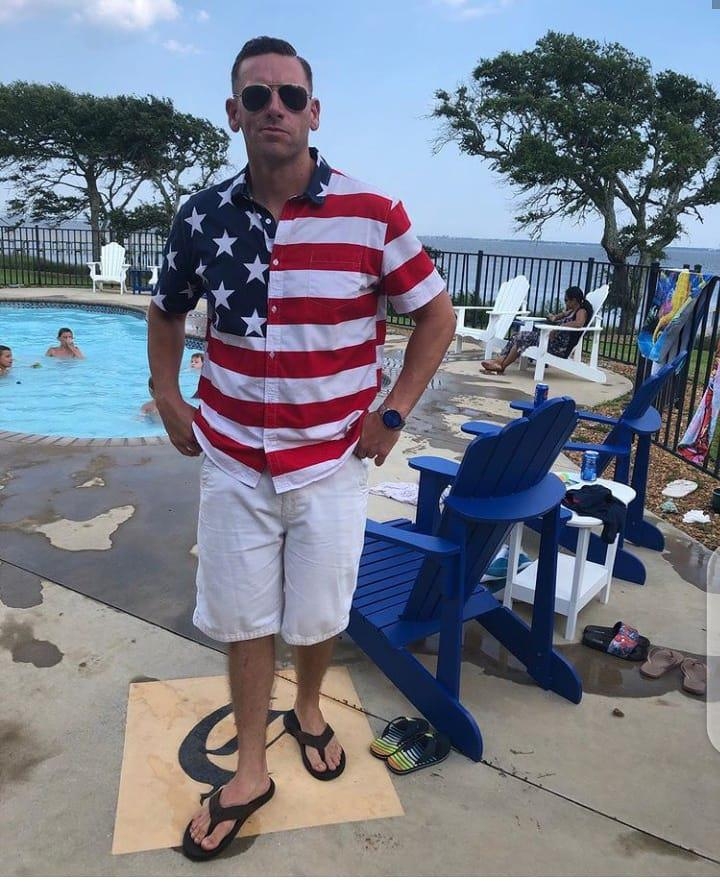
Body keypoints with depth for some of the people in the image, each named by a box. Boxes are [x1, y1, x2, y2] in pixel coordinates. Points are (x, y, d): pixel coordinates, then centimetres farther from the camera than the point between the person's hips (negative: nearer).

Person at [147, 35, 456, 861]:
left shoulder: (373, 215, -11)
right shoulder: (202, 217, -3)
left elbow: (437, 316, -1)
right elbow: (165, 314, 14)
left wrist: (391, 415, -7)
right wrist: (170, 406, 4)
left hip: (331, 463, -1)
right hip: (232, 461, 2)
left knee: (318, 614, 14)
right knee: (241, 620, 11)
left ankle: (308, 710, 46)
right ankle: (249, 771, 32)